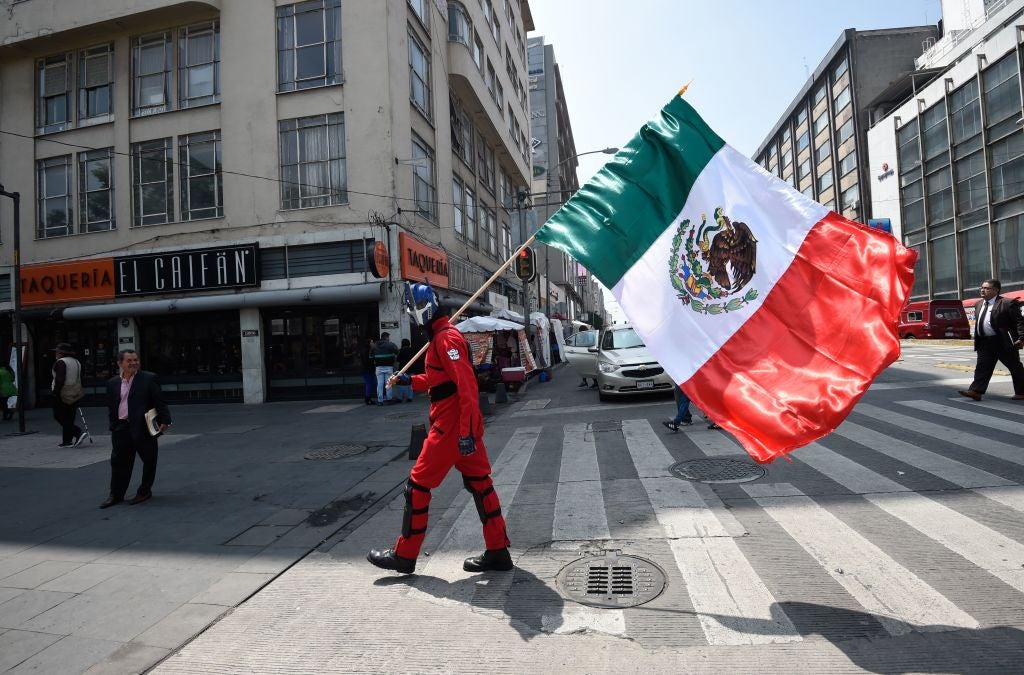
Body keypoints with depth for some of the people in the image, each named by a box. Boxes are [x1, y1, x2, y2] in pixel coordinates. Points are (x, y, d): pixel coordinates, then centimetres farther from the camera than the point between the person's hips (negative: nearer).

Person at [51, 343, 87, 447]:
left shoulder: (60, 362, -13)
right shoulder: (76, 362, 12)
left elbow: (59, 380, -20)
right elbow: (79, 379, 16)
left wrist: (55, 393, -15)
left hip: (64, 395, -8)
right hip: (76, 394, 8)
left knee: (59, 416, 0)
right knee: (69, 418, 12)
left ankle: (79, 433, -14)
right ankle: (67, 441, 16)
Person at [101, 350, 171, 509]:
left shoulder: (149, 379, -2)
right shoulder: (112, 383, 10)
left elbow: (159, 402, -5)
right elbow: (111, 407, 16)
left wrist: (164, 420, -13)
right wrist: (113, 427, 11)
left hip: (143, 427, -3)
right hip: (122, 428, 3)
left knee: (149, 460, 5)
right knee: (119, 461, 6)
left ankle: (144, 491, 21)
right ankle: (116, 495, 19)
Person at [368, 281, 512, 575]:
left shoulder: (446, 338, -16)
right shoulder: (440, 336, 16)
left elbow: (467, 387, -23)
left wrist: (466, 432, -27)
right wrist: (409, 380, 18)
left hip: (451, 428, -10)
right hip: (464, 427, 10)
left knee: (418, 485, 2)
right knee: (479, 483, 11)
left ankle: (404, 555, 15)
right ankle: (498, 551, 18)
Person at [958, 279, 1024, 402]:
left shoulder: (1008, 303, -9)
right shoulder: (978, 304, 13)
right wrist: (977, 339, 17)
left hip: (1003, 342, -6)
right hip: (984, 343, 6)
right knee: (982, 367, 0)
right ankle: (976, 391, -5)